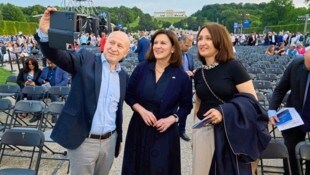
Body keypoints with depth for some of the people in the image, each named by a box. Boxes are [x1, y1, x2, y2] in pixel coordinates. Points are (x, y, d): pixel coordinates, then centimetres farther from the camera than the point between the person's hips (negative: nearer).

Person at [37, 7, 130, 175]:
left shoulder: (123, 76, 9)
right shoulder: (86, 59, -5)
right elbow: (56, 55, -19)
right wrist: (45, 33, -38)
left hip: (109, 141, 5)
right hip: (84, 141, -4)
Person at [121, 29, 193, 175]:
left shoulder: (181, 77, -7)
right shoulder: (142, 68, -2)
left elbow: (186, 106, 3)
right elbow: (128, 95, 4)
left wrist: (172, 119, -13)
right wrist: (141, 110, -12)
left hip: (165, 132, -2)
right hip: (139, 129, 2)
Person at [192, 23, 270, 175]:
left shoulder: (233, 67, -10)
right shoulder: (199, 73, 7)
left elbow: (251, 99, -13)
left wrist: (223, 112, -25)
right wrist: (195, 130, 19)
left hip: (229, 132, -5)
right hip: (203, 130, 5)